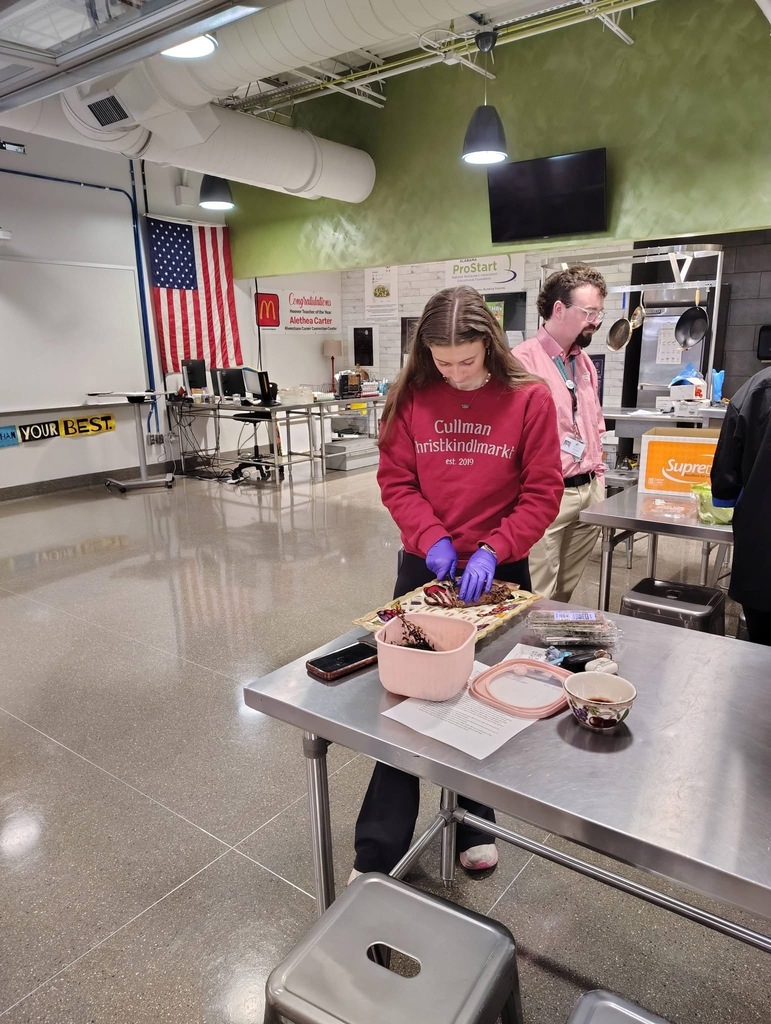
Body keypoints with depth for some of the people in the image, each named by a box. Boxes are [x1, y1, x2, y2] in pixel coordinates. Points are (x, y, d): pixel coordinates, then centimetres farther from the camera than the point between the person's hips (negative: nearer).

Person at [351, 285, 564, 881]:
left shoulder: (529, 399, -8)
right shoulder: (411, 396, -3)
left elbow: (542, 493, -7)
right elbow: (395, 480, -1)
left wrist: (492, 549, -18)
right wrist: (432, 538, -15)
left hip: (497, 570, -1)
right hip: (424, 565, 1)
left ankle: (475, 825, 38)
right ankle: (378, 856, 20)